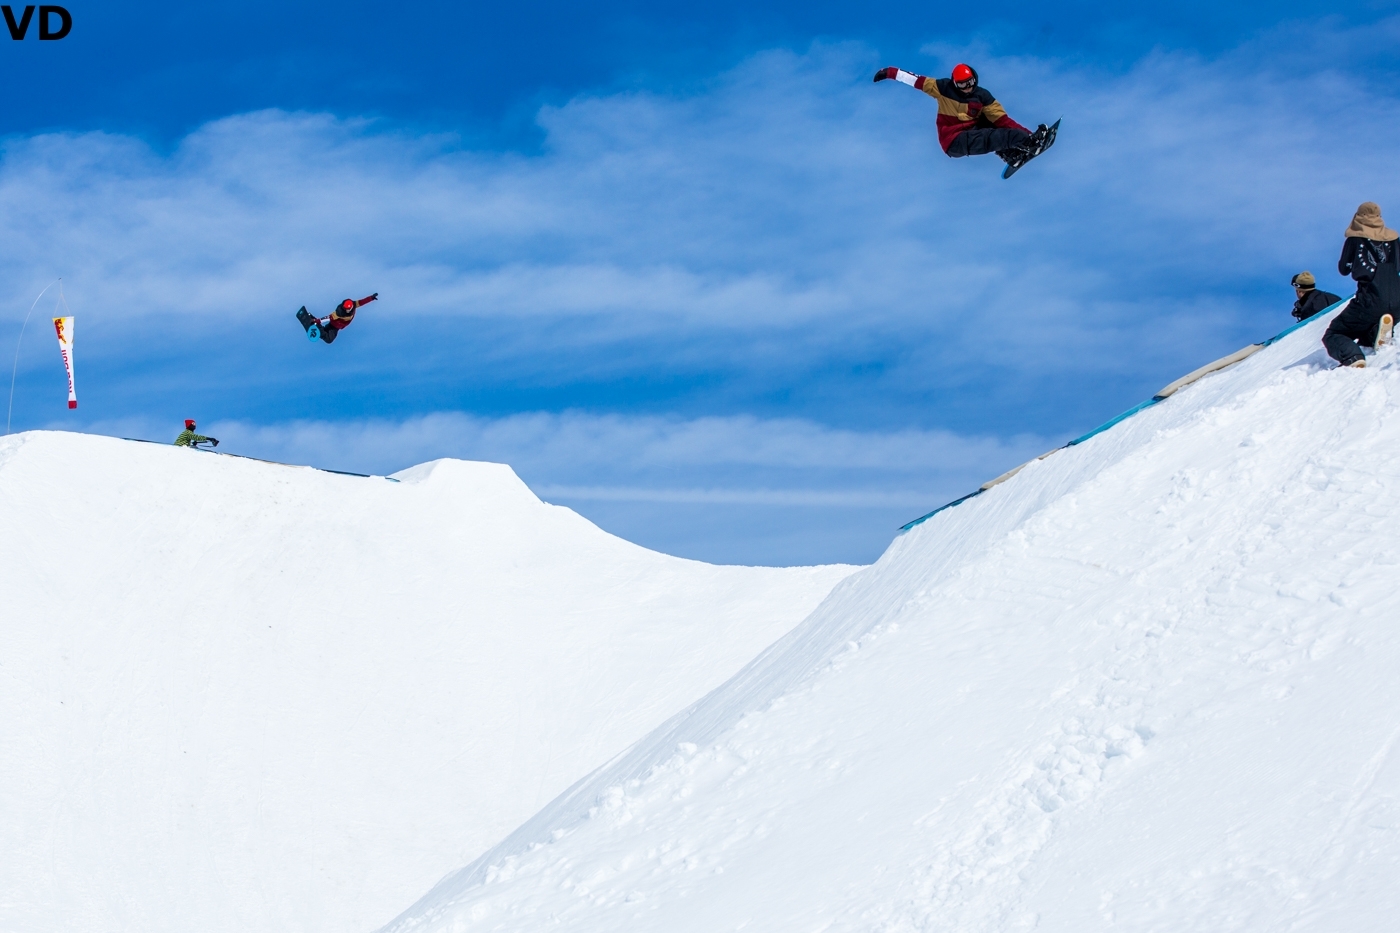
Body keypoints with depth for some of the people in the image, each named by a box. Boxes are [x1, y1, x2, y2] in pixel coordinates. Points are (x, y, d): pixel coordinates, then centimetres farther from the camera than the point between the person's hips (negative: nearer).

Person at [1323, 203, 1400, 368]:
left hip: (1370, 302, -5)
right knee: (1367, 336, 28)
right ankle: (1377, 334, -11)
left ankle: (1352, 358, -29)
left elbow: (1344, 269, 14)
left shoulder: (1356, 239, 5)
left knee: (1333, 335, 5)